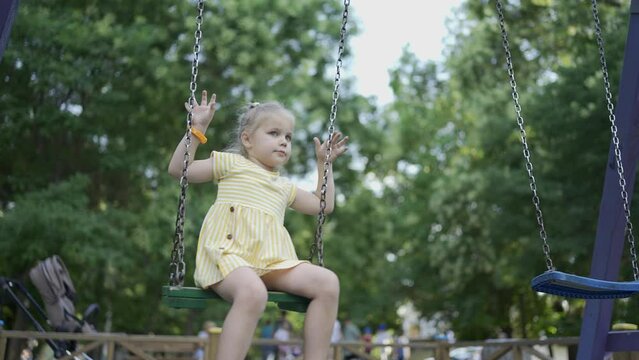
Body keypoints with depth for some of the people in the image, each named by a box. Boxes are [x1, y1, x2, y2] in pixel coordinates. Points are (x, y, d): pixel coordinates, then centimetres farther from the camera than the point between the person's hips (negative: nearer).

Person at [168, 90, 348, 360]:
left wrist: (325, 163, 37)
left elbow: (323, 205, 39)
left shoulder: (284, 187, 32)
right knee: (252, 292, -41)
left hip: (272, 261, 6)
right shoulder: (231, 163, 16)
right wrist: (196, 129, 4)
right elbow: (178, 169, 11)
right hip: (228, 253, -6)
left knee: (328, 282, -17)